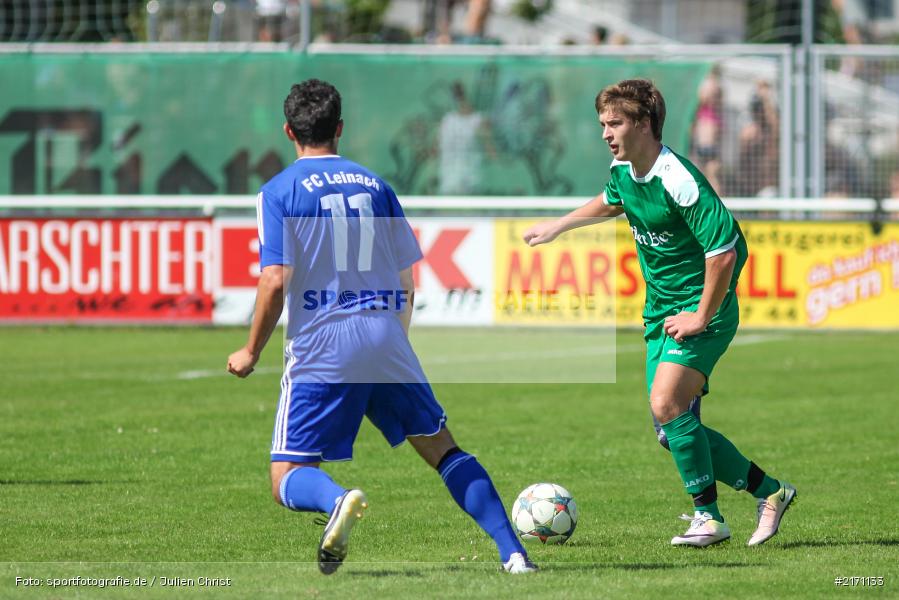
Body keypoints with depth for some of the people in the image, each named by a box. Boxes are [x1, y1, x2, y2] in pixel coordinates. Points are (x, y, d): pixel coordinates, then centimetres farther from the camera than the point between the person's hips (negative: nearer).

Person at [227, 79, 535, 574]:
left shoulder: (279, 191, -1)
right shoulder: (375, 185, 12)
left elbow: (275, 281, -10)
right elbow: (407, 280, 14)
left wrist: (251, 353, 2)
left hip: (320, 347, -4)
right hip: (386, 340, 4)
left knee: (287, 479, 2)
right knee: (441, 447, 17)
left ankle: (338, 500, -33)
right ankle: (512, 551, 2)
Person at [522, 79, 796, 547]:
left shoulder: (679, 182, -25)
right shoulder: (623, 169, 2)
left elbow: (724, 251, -28)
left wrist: (701, 317, -22)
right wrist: (557, 227, 32)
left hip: (701, 310, -9)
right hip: (660, 311, 9)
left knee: (667, 405, -24)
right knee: (674, 432, 6)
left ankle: (708, 516, -10)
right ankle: (768, 491, 21)